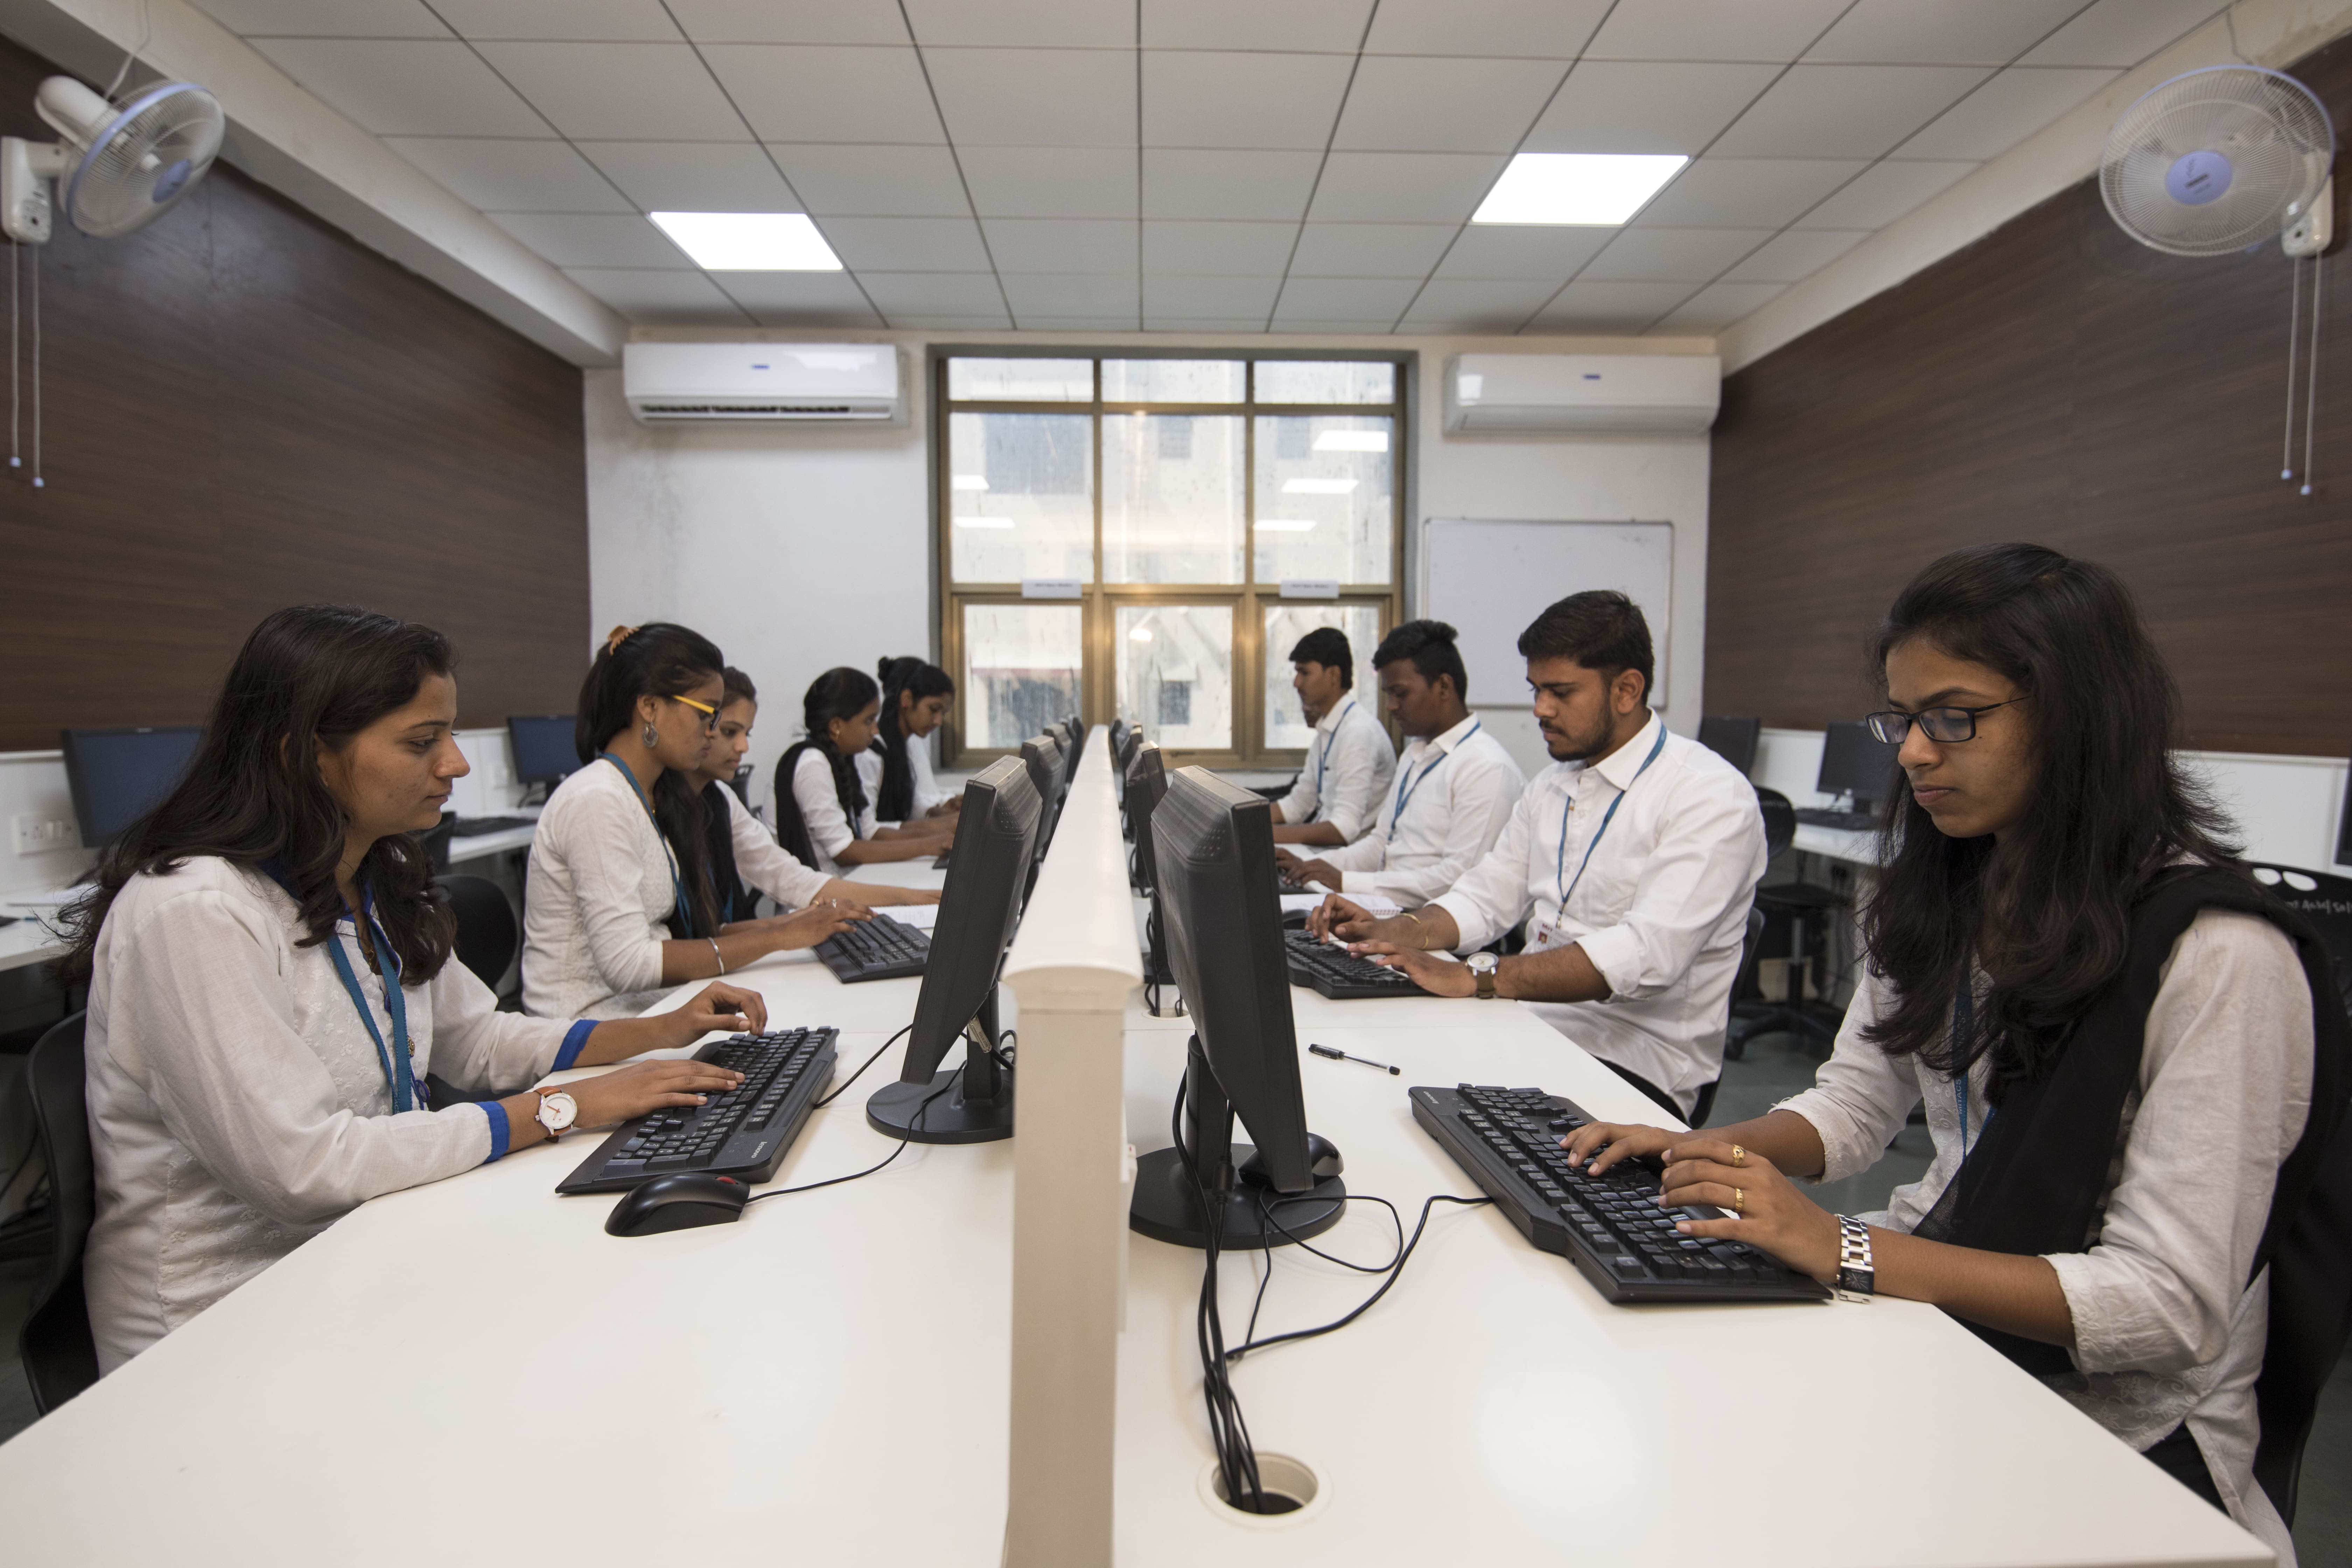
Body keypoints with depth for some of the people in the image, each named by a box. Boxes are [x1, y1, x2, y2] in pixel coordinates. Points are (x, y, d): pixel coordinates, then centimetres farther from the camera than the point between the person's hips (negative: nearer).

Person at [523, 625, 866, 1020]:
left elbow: (682, 931, 9)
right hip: (594, 1026, -8)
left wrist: (786, 923, -2)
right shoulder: (597, 802, -16)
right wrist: (778, 939, -20)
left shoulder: (662, 797, 12)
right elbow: (628, 965, -24)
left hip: (647, 1007, 8)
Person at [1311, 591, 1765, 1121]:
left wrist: (1474, 978, -31)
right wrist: (1389, 932, -3)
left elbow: (1647, 955, -25)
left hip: (1632, 1062, -7)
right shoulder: (1550, 785, 15)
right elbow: (1489, 897, 16)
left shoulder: (1713, 797, -12)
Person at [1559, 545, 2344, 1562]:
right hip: (1934, 1307, 6)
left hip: (2120, 1418, -6)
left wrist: (1846, 1251, -30)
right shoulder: (1943, 890, 5)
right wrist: (1707, 1151, -9)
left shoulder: (2219, 954, -19)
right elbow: (1857, 1099, 11)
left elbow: (2172, 1304, -21)